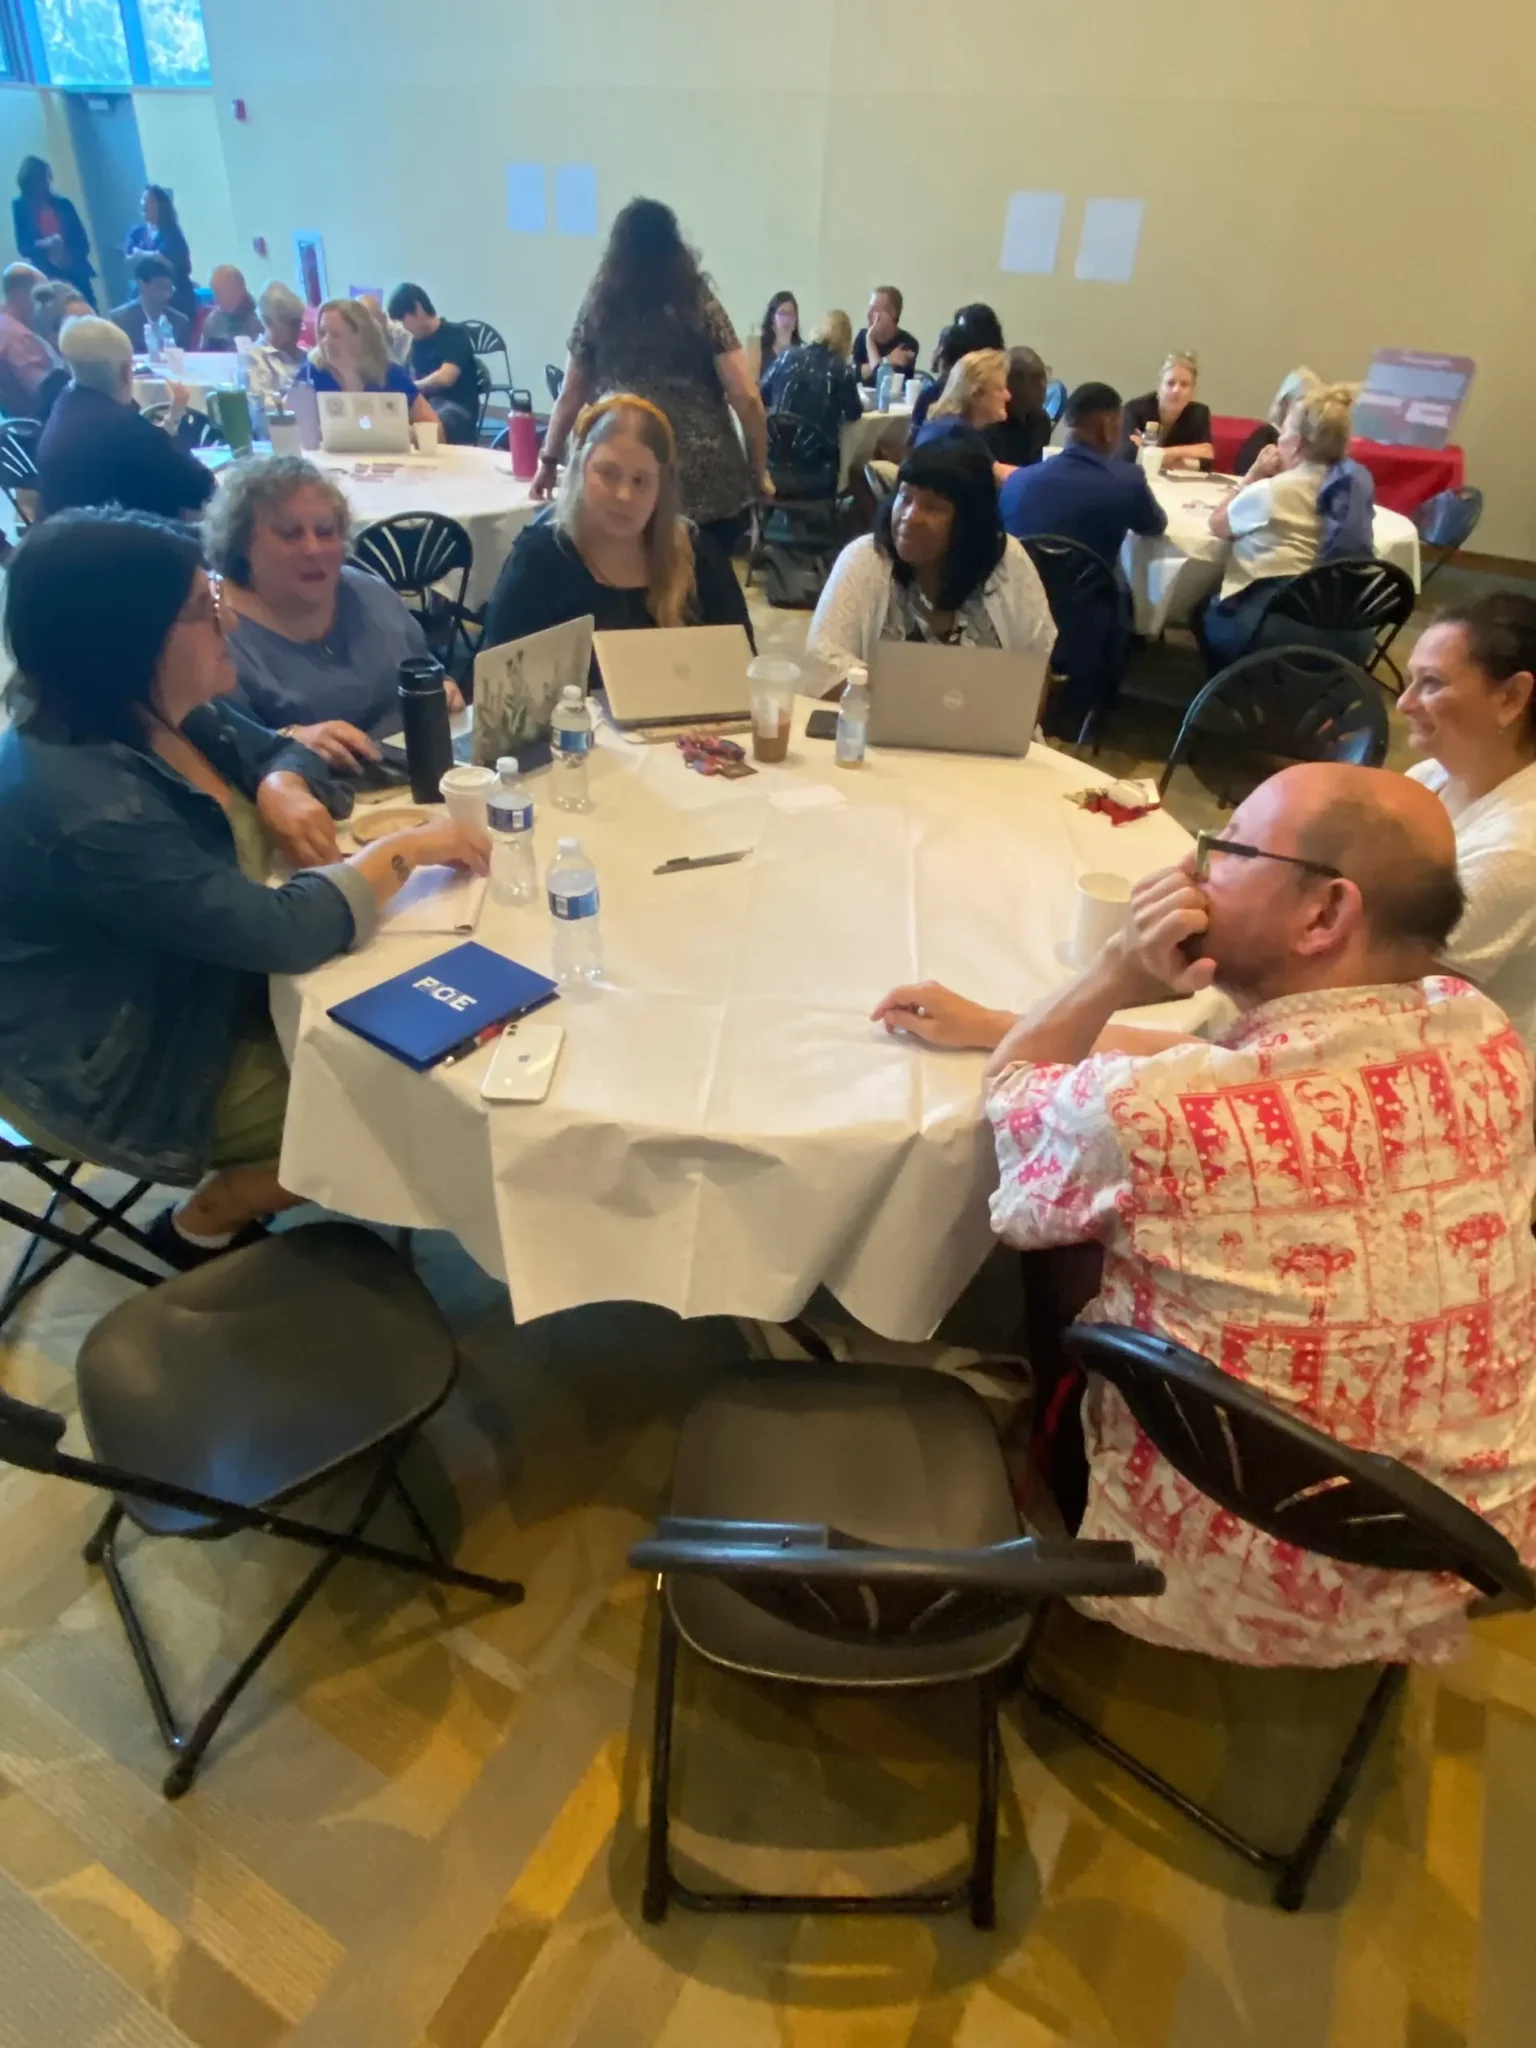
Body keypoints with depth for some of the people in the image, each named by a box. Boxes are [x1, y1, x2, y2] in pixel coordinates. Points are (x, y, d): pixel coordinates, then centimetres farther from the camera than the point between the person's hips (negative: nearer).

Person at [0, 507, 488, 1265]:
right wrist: (407, 848, -24)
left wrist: (284, 790, -15)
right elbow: (282, 933, -34)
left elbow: (275, 749, 9)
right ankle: (207, 1219, 14)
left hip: (207, 985, 9)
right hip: (116, 1069, -8)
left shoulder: (165, 709, -7)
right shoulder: (82, 803, -33)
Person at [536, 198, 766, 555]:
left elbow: (570, 396, 14)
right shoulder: (700, 305, 3)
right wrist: (759, 472, 8)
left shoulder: (598, 308, 8)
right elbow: (747, 399, -3)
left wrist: (549, 462, 26)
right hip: (710, 486, -1)